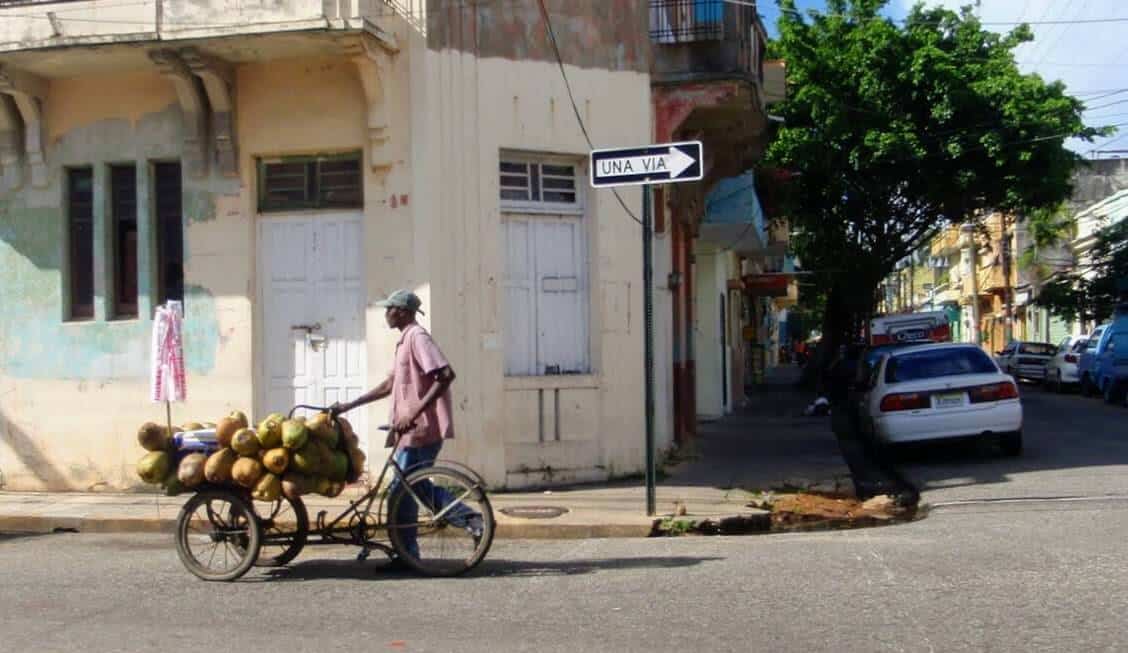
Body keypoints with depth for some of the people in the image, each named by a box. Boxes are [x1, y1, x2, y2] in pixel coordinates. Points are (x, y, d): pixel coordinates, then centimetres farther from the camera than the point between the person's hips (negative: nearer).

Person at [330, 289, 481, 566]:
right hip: (415, 428, 10)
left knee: (402, 490, -3)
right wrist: (349, 405, 21)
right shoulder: (406, 340, 18)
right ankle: (469, 518, 13)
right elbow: (390, 385, 23)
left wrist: (414, 412, -26)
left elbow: (446, 375, -24)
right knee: (417, 487, 14)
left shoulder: (417, 337, -13)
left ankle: (407, 556, 6)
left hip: (420, 429, -10)